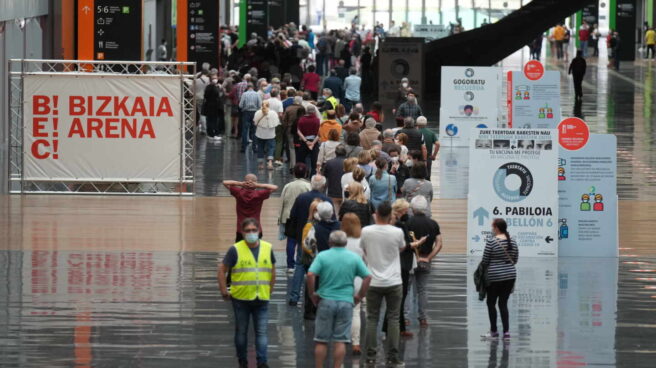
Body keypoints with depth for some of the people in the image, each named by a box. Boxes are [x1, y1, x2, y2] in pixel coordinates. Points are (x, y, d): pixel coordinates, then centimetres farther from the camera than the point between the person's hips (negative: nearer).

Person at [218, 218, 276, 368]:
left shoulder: (268, 248, 5)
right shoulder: (235, 250, -6)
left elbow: (272, 270, 17)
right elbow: (222, 270, -1)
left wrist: (269, 290, 14)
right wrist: (224, 292, -4)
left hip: (262, 299, 2)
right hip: (241, 299, -2)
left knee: (262, 332, -3)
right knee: (241, 331, 9)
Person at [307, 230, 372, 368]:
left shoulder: (322, 256, -2)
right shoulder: (355, 258, 3)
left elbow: (310, 275, -14)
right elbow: (367, 277, -2)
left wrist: (312, 294, -3)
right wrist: (360, 296, 7)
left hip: (326, 301, -1)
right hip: (346, 302, 1)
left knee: (321, 341, 6)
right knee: (340, 341, 3)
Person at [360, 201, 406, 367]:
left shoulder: (366, 232, -7)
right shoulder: (397, 232, -11)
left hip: (373, 282, 1)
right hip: (393, 282, -1)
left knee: (372, 319, 8)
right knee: (393, 319, 6)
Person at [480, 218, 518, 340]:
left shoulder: (491, 241, -14)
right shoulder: (512, 241, 2)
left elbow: (485, 260, -9)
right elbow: (515, 259, 9)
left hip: (494, 276, -5)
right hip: (510, 275, 5)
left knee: (491, 303, 10)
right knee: (503, 303, 11)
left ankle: (493, 331, 15)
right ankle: (506, 331, 3)